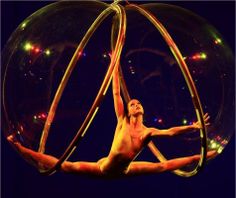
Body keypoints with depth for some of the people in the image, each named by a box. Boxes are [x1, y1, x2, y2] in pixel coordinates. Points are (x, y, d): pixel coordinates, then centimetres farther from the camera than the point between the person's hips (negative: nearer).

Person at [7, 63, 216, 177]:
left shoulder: (148, 132, -1)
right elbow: (116, 93, -8)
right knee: (66, 166, -15)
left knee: (162, 166, 13)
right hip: (104, 167, -5)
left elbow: (171, 131, 2)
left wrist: (193, 126, -2)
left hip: (124, 170, 5)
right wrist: (115, 64, -5)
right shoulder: (123, 121, -8)